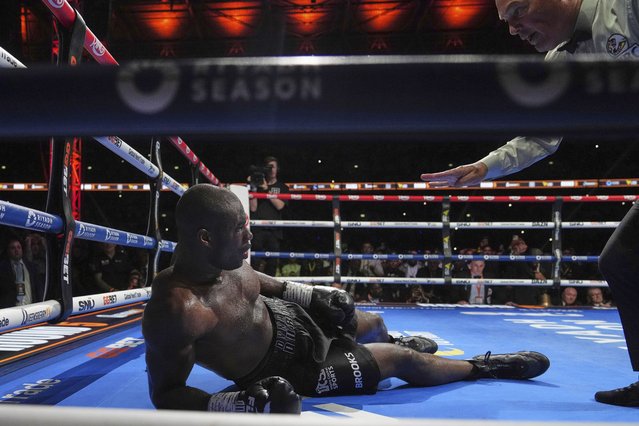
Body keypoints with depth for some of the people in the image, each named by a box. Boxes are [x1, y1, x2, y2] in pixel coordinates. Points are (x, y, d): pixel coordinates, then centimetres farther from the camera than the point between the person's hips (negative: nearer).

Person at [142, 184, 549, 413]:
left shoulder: (220, 257, -13)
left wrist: (307, 293, 0)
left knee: (371, 322, 25)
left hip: (285, 317, 7)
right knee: (401, 360, -1)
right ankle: (485, 367, 25)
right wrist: (239, 403, -45)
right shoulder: (175, 309, -38)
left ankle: (397, 343, 63)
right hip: (283, 366, -6)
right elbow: (165, 393, -31)